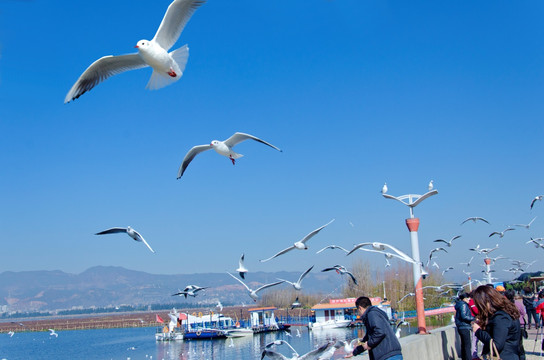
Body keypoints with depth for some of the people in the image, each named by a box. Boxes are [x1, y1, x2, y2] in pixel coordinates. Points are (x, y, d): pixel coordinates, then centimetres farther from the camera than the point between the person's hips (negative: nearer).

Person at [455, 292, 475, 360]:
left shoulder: (460, 304, 17)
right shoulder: (463, 305, -14)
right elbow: (464, 316, -21)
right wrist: (473, 318, -14)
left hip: (461, 327, 10)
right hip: (464, 327, -10)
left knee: (463, 344, 16)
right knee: (468, 345, -10)